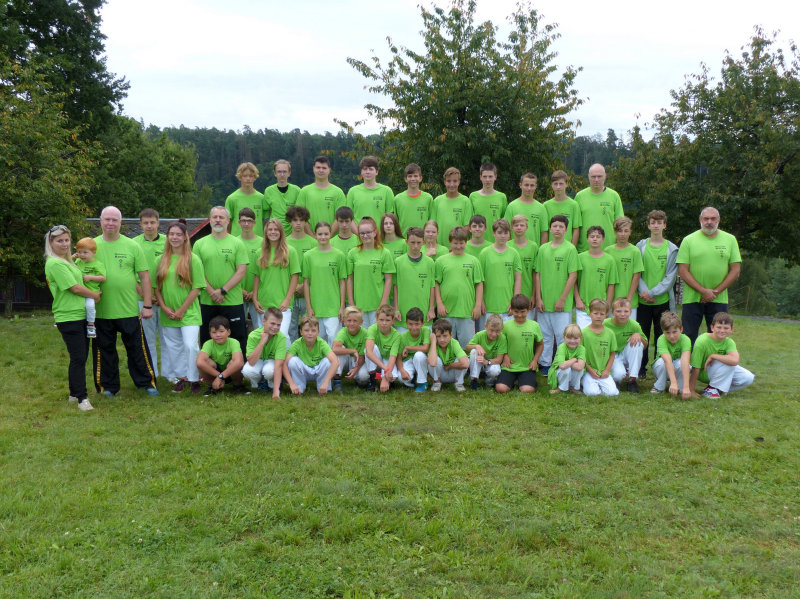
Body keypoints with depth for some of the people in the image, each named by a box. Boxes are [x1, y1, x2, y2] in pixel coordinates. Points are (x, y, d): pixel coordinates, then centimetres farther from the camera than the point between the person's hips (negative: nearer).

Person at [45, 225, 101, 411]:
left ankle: (74, 393, 25)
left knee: (81, 357, 14)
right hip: (68, 317, -9)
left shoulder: (67, 261, 16)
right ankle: (81, 398, -3)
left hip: (81, 315, 9)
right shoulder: (55, 264, -14)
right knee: (78, 358, -8)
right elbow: (75, 288, -16)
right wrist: (95, 295, -2)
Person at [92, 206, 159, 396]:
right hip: (101, 311, 1)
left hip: (129, 309, -1)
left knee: (138, 348, 5)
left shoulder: (132, 246, 3)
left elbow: (144, 277, 3)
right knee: (104, 350, 10)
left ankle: (147, 382, 18)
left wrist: (147, 305, -2)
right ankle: (108, 386, 23)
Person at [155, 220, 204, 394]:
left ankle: (194, 379, 2)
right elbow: (157, 287, 9)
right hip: (168, 313, 4)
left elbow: (196, 288, -7)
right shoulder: (162, 260, 7)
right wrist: (164, 307, -4)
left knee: (190, 345, -12)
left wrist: (181, 310, -10)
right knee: (173, 347, 9)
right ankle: (181, 377, 22)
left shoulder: (193, 259, -4)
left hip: (189, 312, -4)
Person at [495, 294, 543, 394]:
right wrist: (505, 356, -5)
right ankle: (512, 381, 14)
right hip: (509, 366, 0)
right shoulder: (506, 325, -1)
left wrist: (535, 360, 3)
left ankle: (521, 381, 14)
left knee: (527, 390, -22)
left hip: (527, 367, 0)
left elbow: (540, 344, 14)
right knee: (501, 389, -20)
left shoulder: (534, 326, 1)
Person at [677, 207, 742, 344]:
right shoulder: (689, 240, 2)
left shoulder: (730, 240, 7)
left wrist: (716, 291, -7)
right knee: (688, 338, 0)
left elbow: (735, 270, 4)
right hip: (692, 298, -2)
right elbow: (683, 271, -4)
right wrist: (703, 291, -13)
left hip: (719, 300, 2)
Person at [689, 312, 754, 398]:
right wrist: (691, 391, -23)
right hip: (704, 373, -5)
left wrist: (713, 356, -32)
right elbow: (696, 368, -24)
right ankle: (711, 389, -12)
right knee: (727, 363, -30)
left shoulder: (729, 342, -14)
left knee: (749, 378, -11)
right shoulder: (702, 341, -26)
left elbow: (735, 360, -35)